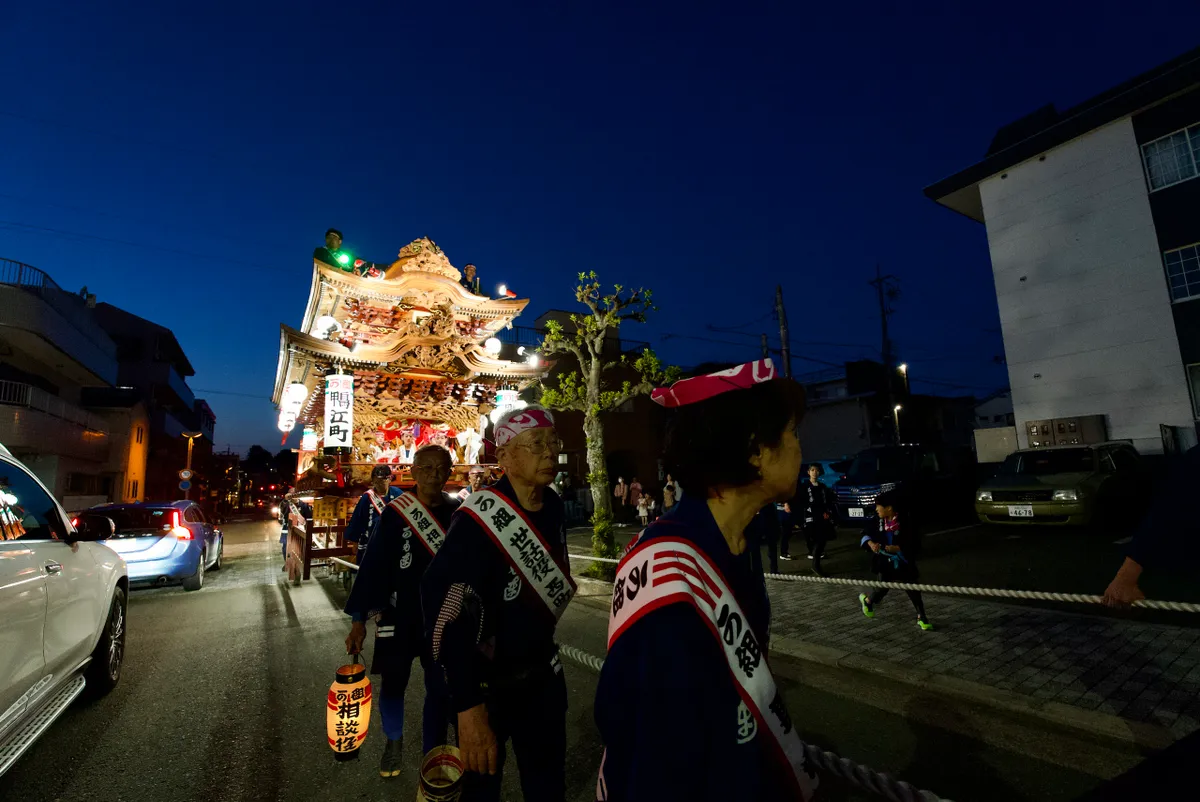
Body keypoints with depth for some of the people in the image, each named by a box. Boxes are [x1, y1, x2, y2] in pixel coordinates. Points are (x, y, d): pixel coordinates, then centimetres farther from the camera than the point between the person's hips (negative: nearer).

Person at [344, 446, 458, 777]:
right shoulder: (395, 513, -11)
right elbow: (374, 564, -9)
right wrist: (359, 618, -9)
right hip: (400, 616, -1)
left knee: (440, 689, 9)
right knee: (393, 684, 11)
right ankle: (393, 740, 41)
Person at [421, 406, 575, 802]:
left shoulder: (553, 506, -4)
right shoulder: (479, 522, -27)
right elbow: (449, 621, -30)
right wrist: (469, 709, -29)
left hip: (543, 673, 6)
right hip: (486, 684, -6)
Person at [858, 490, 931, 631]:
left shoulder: (905, 523, -20)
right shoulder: (877, 522, -7)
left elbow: (915, 545, -18)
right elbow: (866, 534, 5)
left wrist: (898, 548, -28)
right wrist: (870, 543, -15)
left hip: (903, 564, -2)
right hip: (886, 563, 3)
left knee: (912, 589, 2)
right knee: (882, 588, 14)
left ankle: (921, 618, 19)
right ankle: (867, 601, 43)